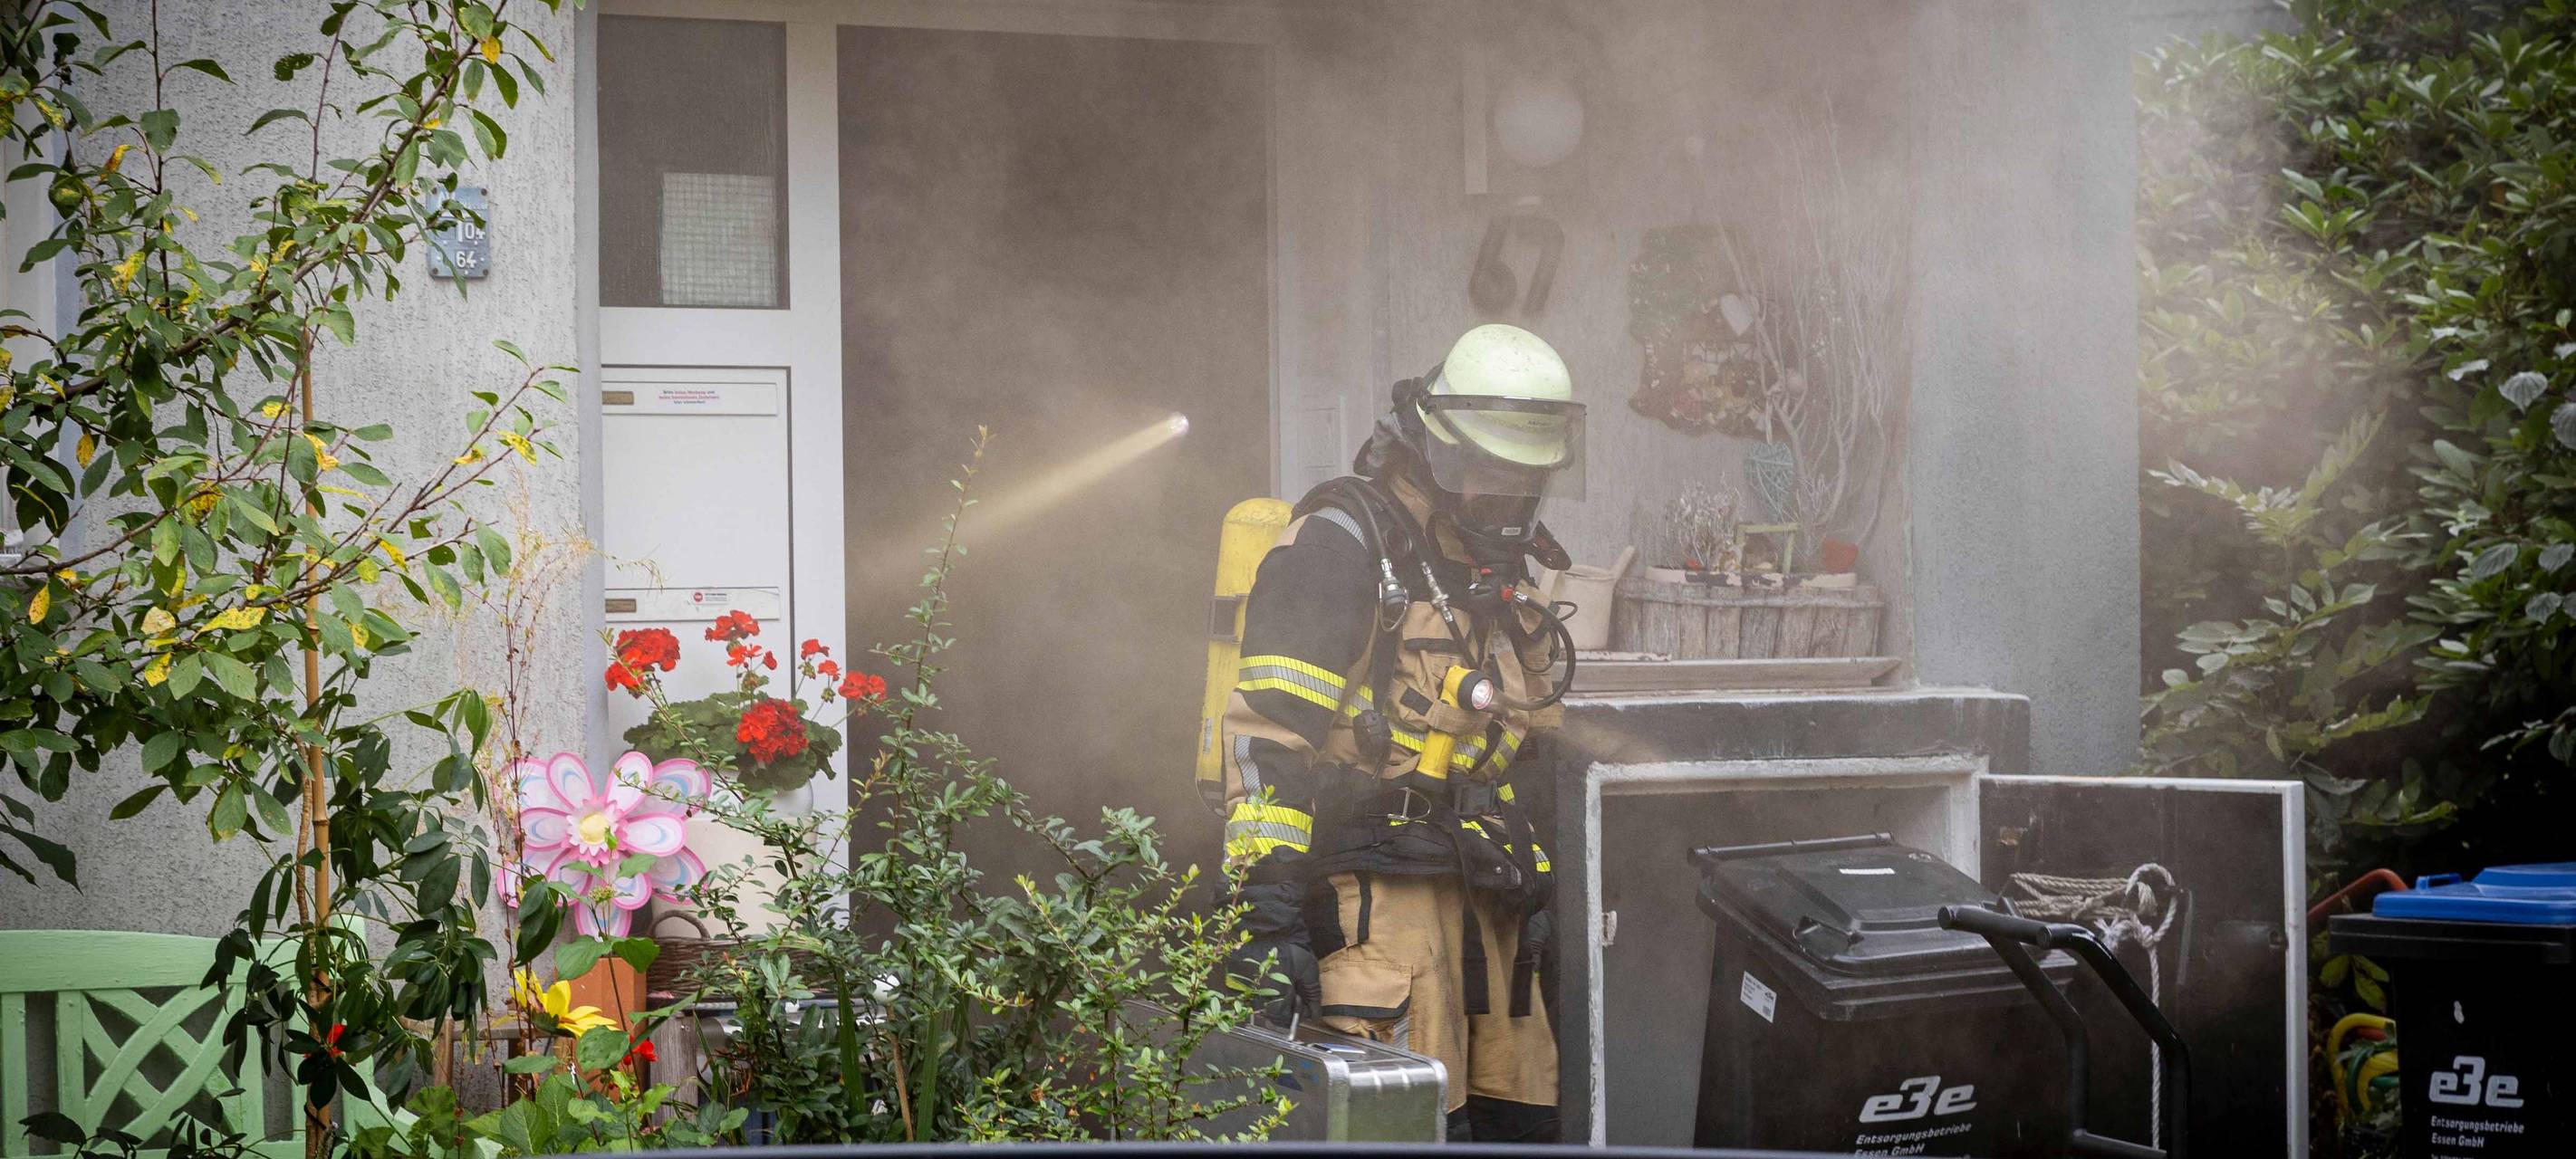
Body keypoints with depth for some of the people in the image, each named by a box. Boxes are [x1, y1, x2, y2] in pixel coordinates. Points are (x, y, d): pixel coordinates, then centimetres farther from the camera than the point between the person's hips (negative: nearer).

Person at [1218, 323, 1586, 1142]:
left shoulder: (1497, 574, 20)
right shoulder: (1343, 546, -8)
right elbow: (1269, 734, -16)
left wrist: (1528, 885, 24)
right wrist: (1269, 911, -22)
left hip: (1472, 887, 9)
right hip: (1370, 883, -9)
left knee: (1519, 1123, 6)